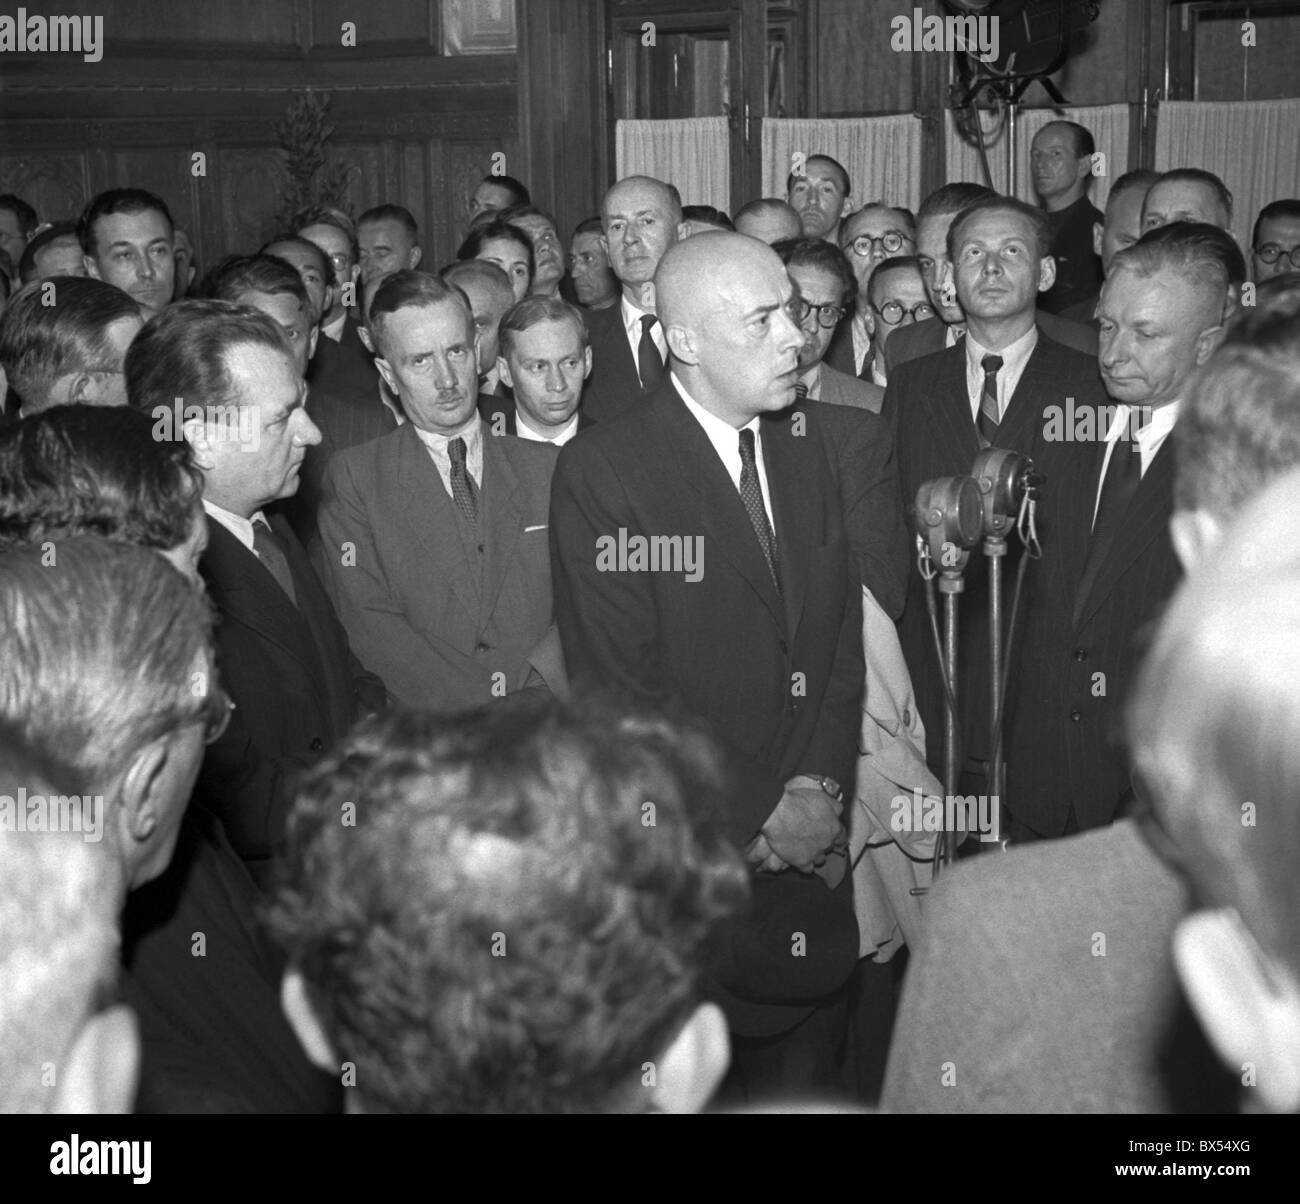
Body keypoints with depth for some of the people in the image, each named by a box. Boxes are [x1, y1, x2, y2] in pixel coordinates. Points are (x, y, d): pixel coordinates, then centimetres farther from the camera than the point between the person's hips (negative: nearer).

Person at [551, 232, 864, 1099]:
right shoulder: (601, 471, -14)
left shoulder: (809, 440, 6)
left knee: (809, 1070, 17)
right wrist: (754, 817, -13)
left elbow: (842, 624, 8)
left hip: (813, 849, 5)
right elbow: (619, 690, -15)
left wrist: (821, 785, -5)